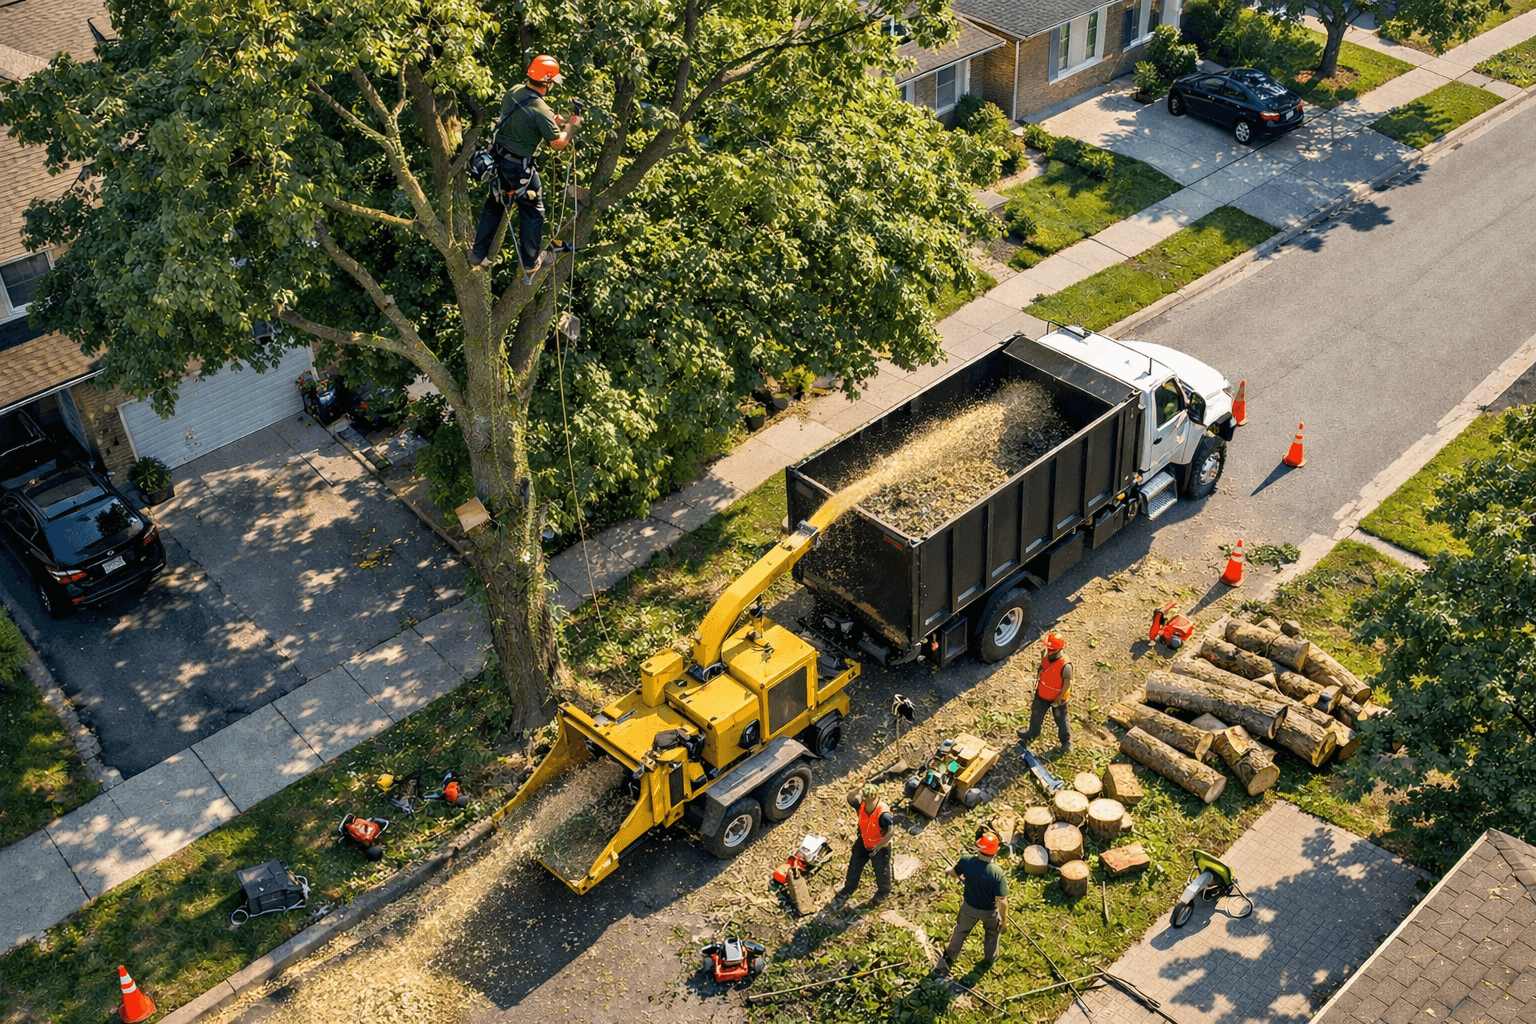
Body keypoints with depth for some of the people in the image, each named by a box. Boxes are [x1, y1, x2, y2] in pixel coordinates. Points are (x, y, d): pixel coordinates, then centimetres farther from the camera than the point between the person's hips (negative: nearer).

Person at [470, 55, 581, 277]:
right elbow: (558, 143, -15)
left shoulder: (513, 92, -2)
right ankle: (529, 263, 20)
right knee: (533, 212, 12)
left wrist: (551, 120, 13)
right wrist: (572, 125, 0)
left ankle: (478, 256, 28)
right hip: (519, 167, -7)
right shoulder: (541, 111, -23)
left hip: (497, 158, 7)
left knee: (493, 206, 21)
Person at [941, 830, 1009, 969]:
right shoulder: (998, 874, -38)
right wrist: (1004, 920, -12)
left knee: (961, 930, 31)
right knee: (993, 932, 32)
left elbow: (952, 873, -6)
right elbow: (1002, 902, -30)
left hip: (969, 907, 2)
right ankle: (989, 959, 55)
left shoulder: (966, 862, -29)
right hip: (990, 911, -2)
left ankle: (949, 957, 51)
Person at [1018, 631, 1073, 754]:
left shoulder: (1065, 666, -35)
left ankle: (1066, 740, 40)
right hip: (1042, 694, 6)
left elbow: (1067, 682, -24)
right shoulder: (1045, 655, -15)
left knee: (1061, 720, 16)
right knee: (1036, 715, 26)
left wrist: (1060, 697, -19)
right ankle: (1032, 733, 52)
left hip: (1057, 698, -6)